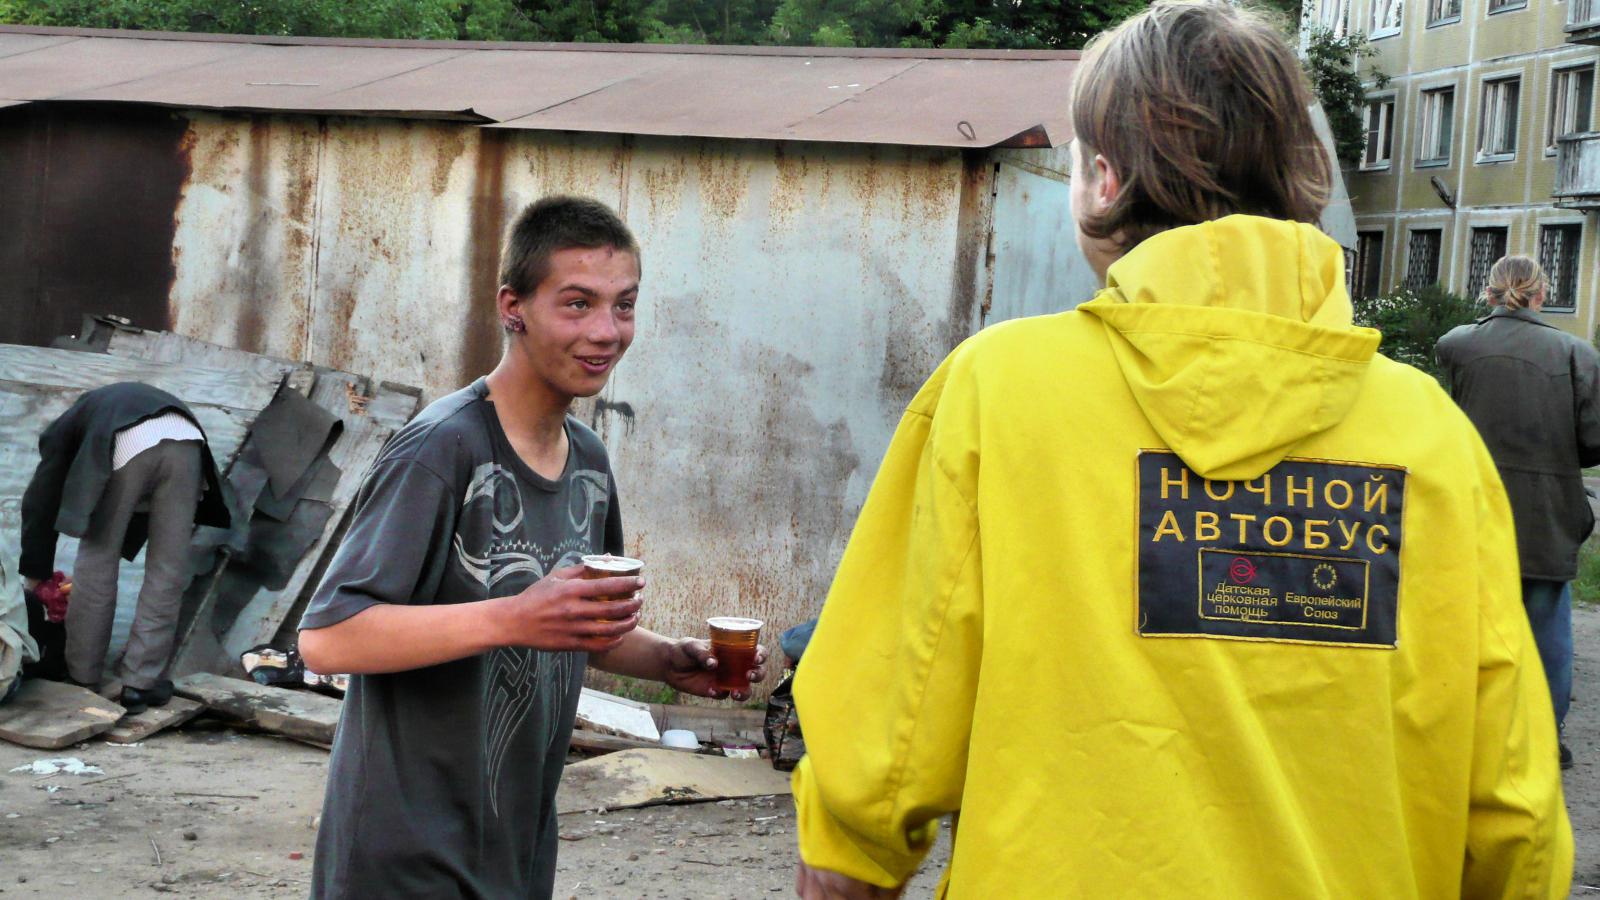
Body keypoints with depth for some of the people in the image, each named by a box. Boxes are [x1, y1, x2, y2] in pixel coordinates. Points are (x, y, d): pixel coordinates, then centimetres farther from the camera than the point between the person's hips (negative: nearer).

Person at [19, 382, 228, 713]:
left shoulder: (62, 429, 33)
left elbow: (41, 502, 29)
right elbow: (138, 509, 44)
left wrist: (34, 575, 37)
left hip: (126, 448, -4)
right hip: (185, 441, 4)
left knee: (97, 564, 13)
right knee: (167, 571, 11)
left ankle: (82, 679, 22)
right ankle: (140, 683, 12)